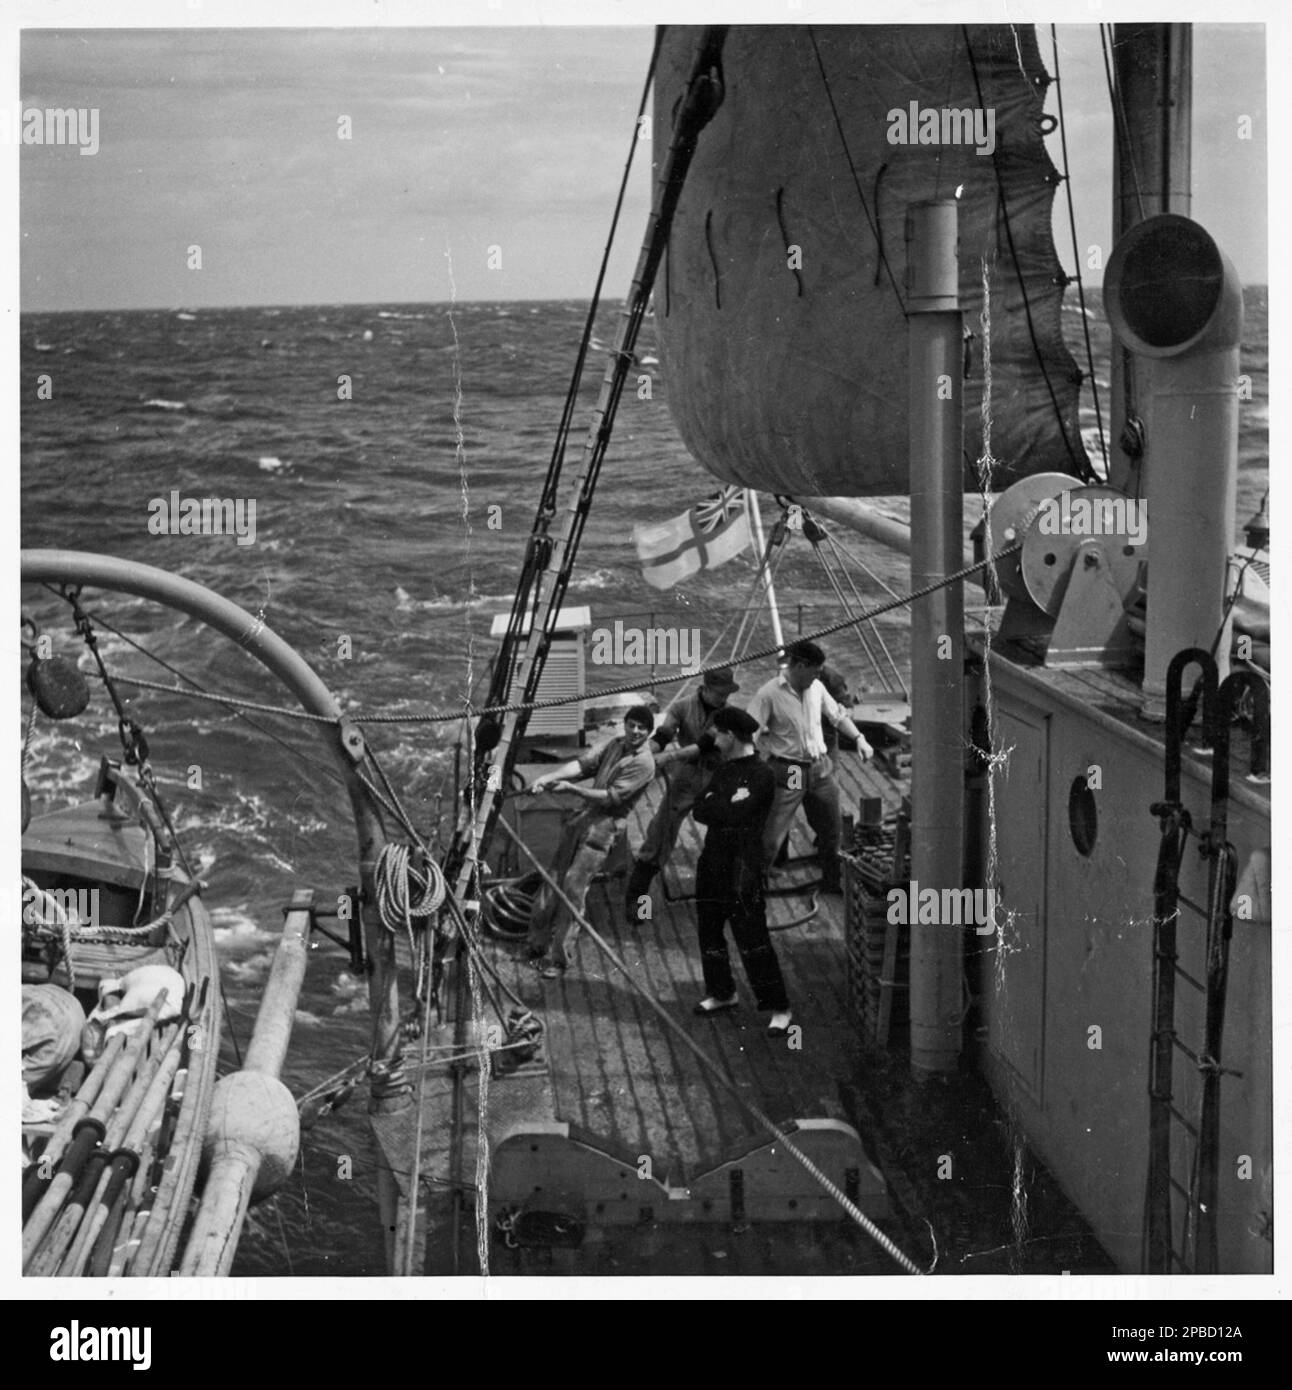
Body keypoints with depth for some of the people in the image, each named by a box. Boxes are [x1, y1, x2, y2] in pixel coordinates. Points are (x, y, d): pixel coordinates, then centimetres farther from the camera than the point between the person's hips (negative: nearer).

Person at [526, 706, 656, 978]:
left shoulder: (643, 763, -10)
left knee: (574, 887, -10)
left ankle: (556, 957, -3)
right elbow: (582, 763, 0)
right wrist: (548, 777, -15)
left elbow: (610, 798, -15)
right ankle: (537, 943, 18)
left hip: (603, 828, -6)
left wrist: (571, 788, -17)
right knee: (554, 879, 6)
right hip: (583, 817, 6)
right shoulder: (615, 745, 11)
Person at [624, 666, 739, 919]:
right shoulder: (683, 706, -6)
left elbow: (705, 744, -18)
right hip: (684, 780, -1)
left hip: (716, 783, 1)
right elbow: (660, 737, -15)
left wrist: (669, 757, -27)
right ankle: (634, 898, 6)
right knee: (660, 835, -3)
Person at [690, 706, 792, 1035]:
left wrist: (713, 802, -7)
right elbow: (700, 811, 5)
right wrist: (724, 804, -11)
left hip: (742, 866, -8)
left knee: (751, 937, -9)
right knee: (708, 930, 16)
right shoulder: (724, 769, 14)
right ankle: (721, 992, 33)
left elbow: (734, 814, -21)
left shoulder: (761, 775, -12)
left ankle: (779, 1008, -2)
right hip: (713, 858, 8)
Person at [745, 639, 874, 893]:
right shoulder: (769, 694, -15)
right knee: (771, 837, -7)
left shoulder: (816, 688, 4)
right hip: (788, 773, -6)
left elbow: (837, 715, 19)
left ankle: (832, 880, 38)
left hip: (820, 768, 6)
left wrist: (859, 738, 9)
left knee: (830, 830, 18)